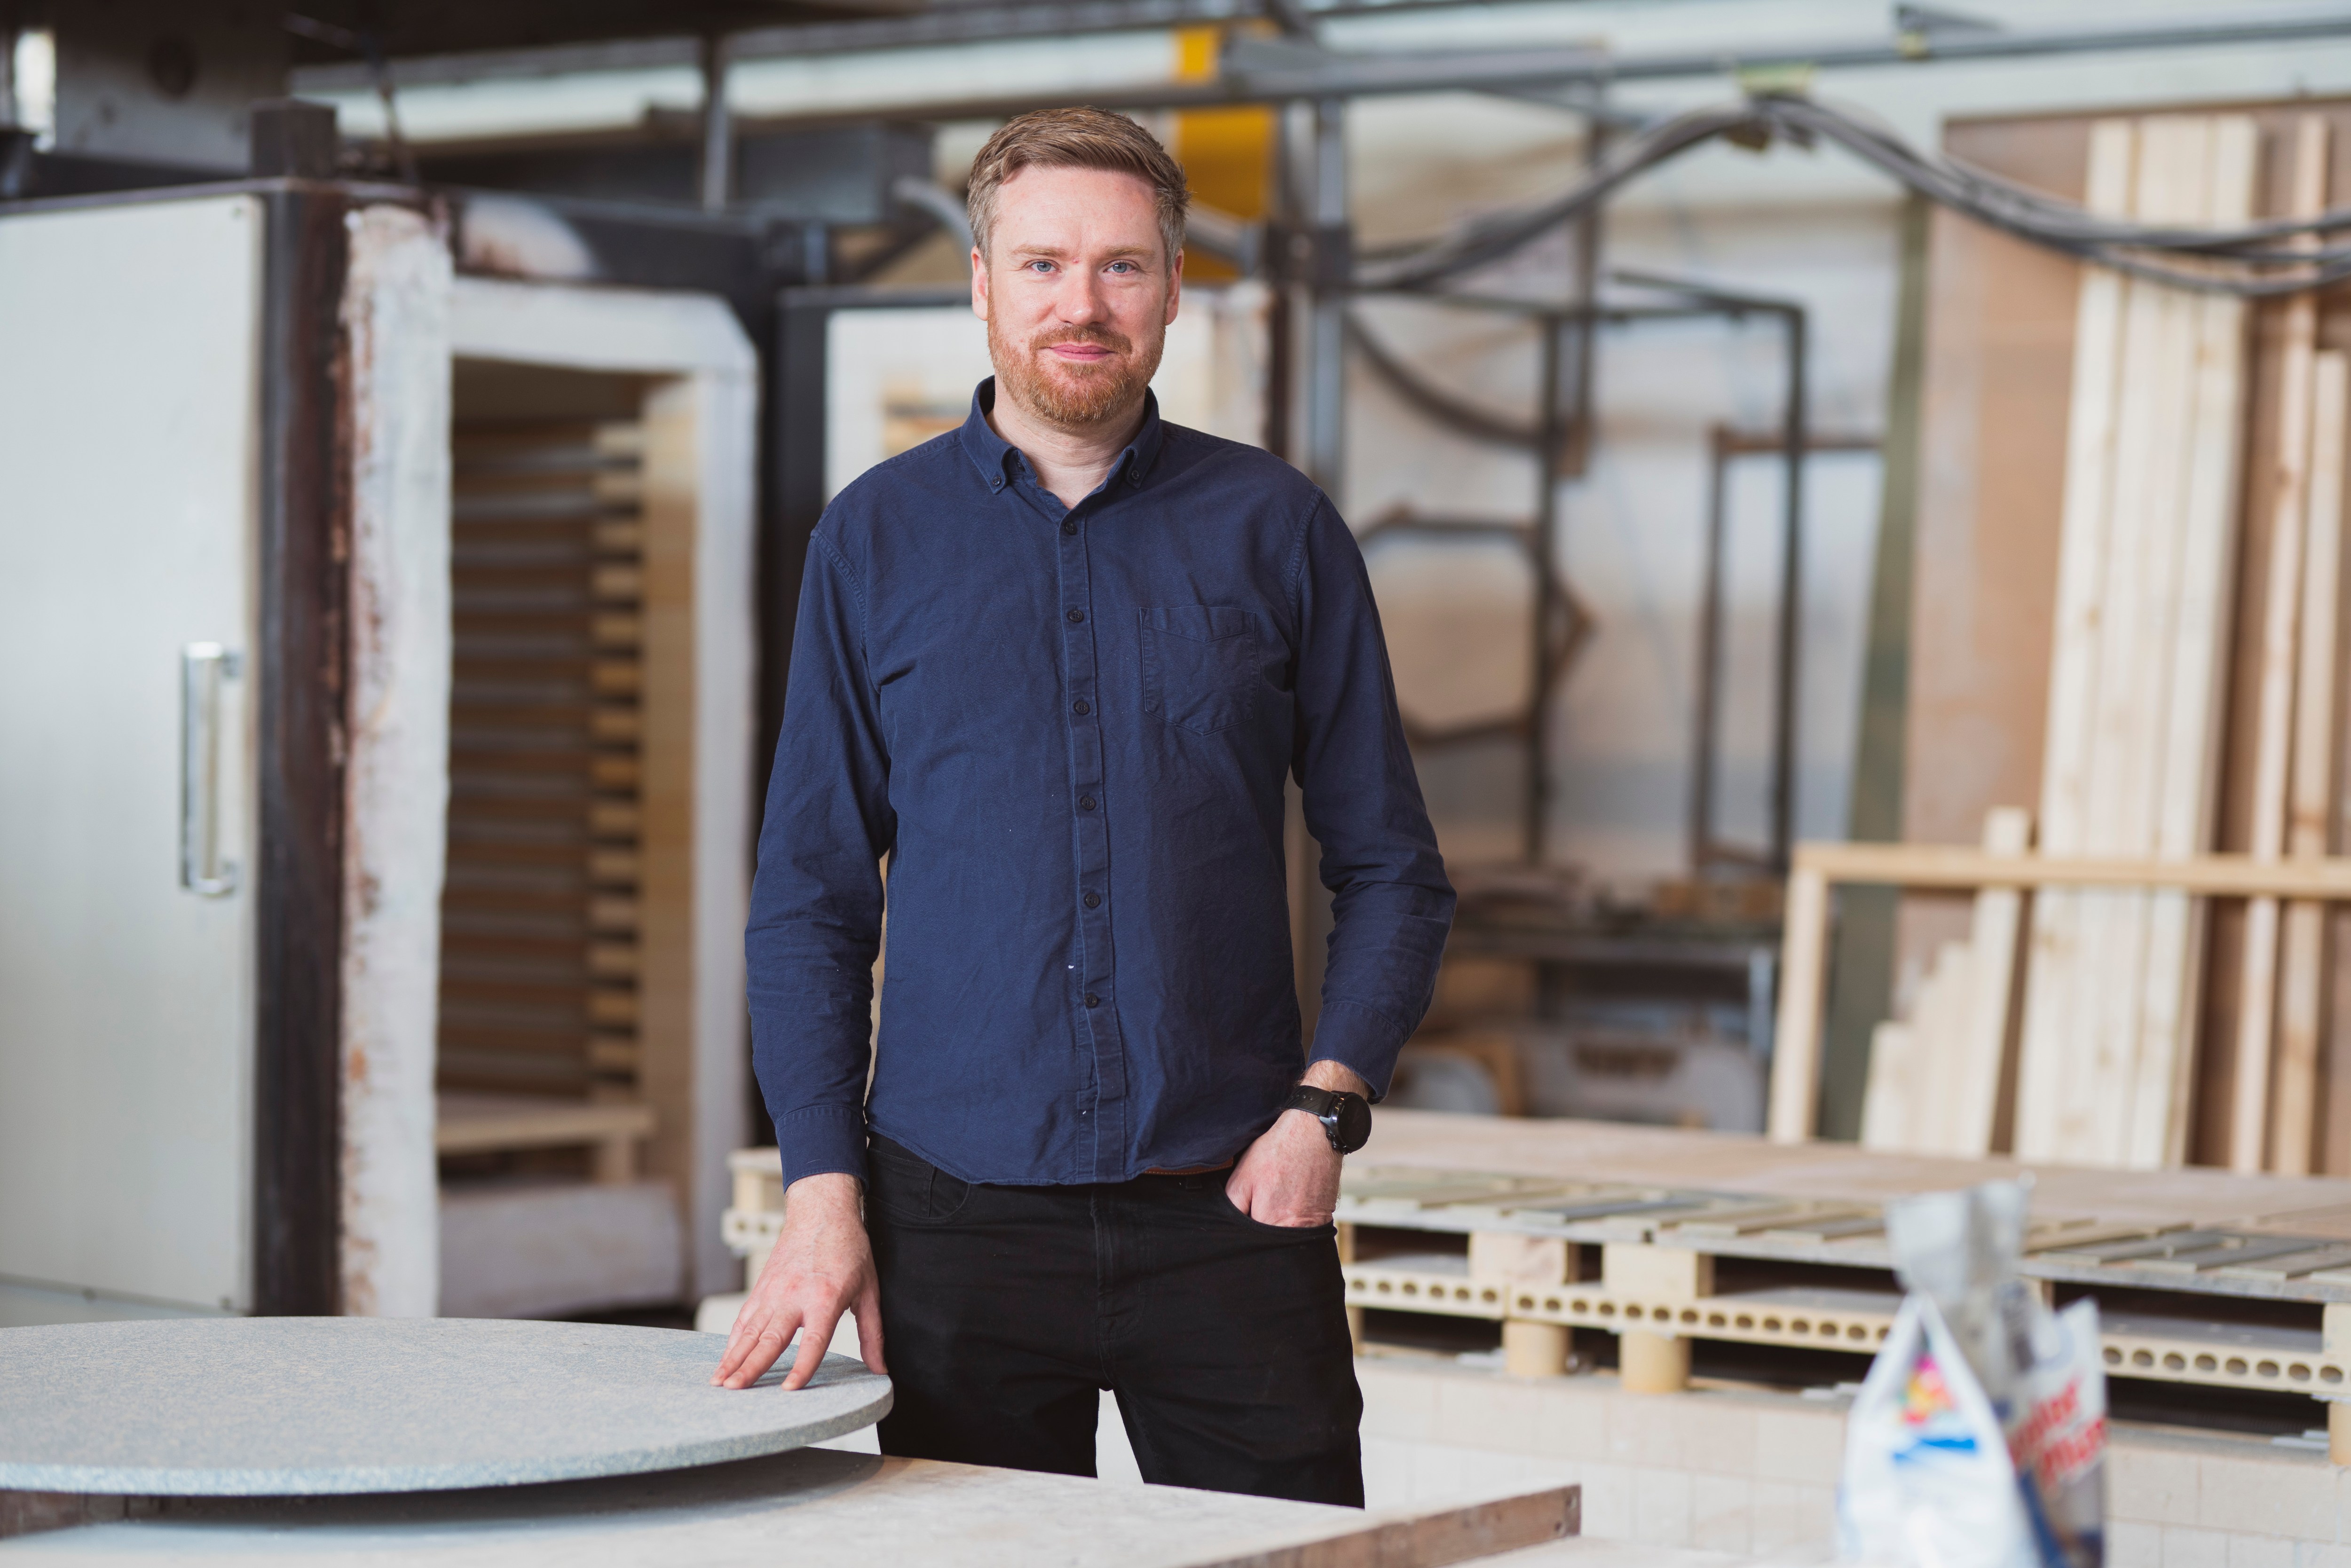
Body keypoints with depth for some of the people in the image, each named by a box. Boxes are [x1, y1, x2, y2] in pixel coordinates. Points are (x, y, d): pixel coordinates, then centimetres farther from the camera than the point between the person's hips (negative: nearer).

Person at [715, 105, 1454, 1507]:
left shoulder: (1277, 531, 5)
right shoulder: (876, 539, 5)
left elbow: (1393, 872, 8)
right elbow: (812, 900, 6)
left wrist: (1326, 1105, -7)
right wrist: (822, 1183, -4)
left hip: (1231, 1209, 0)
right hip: (959, 1217, 0)